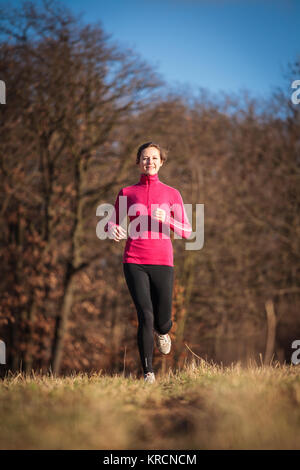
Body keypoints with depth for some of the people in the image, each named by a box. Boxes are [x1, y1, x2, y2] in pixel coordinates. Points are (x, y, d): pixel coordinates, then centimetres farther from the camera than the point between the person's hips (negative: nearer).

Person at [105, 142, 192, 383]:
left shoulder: (172, 194, 7)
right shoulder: (126, 193, 9)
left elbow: (186, 232, 5)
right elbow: (112, 223, 15)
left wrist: (166, 219, -15)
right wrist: (113, 229, -10)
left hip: (162, 262, 1)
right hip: (134, 262, -1)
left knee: (162, 321, 4)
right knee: (145, 316, -14)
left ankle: (162, 331, 43)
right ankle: (148, 371, -3)